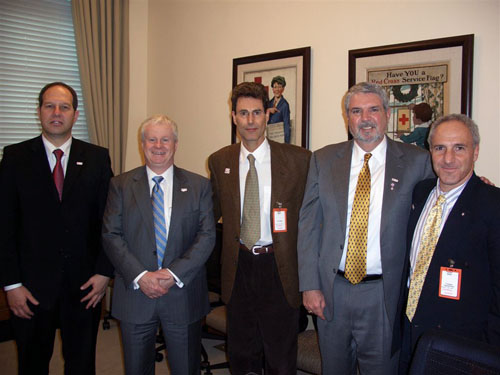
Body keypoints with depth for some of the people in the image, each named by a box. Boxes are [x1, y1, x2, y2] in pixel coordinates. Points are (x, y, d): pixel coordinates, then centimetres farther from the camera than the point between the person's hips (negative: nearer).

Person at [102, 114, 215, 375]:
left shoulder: (199, 186, 3)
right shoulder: (121, 185, 3)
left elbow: (207, 236, -4)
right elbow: (111, 236, -3)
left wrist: (174, 274, -15)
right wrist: (140, 276, -16)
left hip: (183, 295, 0)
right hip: (134, 293, 1)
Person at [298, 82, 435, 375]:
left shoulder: (416, 161, -3)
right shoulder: (324, 160, 1)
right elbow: (308, 223, 0)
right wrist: (310, 285, -4)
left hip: (384, 293, -2)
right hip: (332, 290, 2)